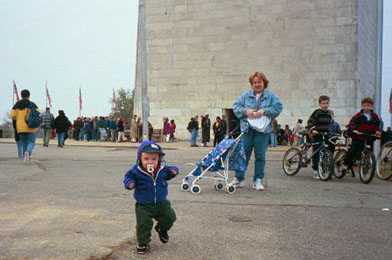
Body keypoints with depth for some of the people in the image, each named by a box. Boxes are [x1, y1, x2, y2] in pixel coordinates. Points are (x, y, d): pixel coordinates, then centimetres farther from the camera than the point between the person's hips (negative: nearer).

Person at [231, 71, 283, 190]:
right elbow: (236, 106, 5)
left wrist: (264, 111, -16)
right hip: (247, 129, 1)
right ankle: (239, 178, 15)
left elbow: (278, 107, -4)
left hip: (262, 130, -1)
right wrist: (246, 111, -13)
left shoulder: (271, 96, 5)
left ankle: (258, 181, 8)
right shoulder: (246, 95, 8)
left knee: (260, 156, 0)